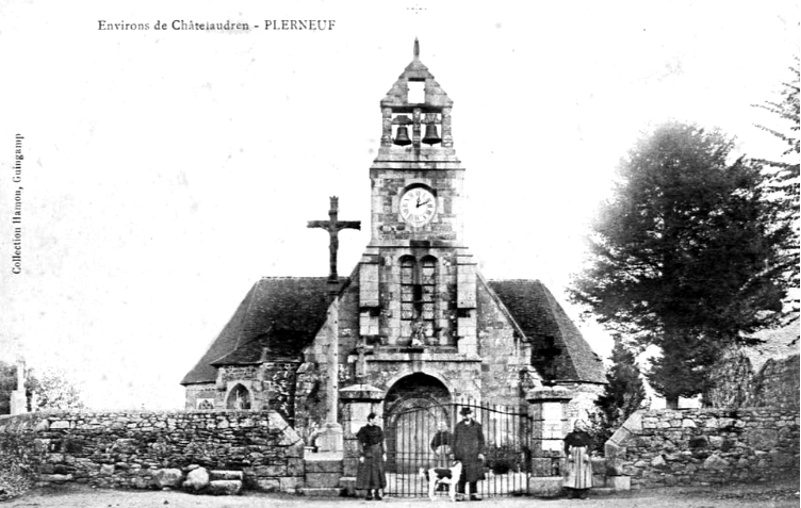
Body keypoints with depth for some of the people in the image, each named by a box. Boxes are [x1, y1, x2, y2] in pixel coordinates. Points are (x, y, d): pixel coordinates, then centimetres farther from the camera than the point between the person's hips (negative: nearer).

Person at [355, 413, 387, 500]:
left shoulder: (378, 429, 8)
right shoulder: (363, 430, -4)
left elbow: (382, 442, 11)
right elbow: (360, 444, -5)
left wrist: (384, 453, 5)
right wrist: (361, 455, -11)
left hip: (377, 452, 3)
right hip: (368, 453, -3)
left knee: (378, 472, -1)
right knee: (367, 473, -2)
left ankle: (377, 493, 5)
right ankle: (369, 494, 6)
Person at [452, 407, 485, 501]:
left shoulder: (477, 426, 5)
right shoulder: (458, 426, 8)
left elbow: (481, 440, 6)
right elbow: (454, 441, 9)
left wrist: (481, 452, -3)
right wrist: (454, 454, 4)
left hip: (474, 454, 0)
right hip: (461, 455, 0)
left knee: (474, 475, 0)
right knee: (461, 476, -3)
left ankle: (473, 494, 4)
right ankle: (460, 494, -2)